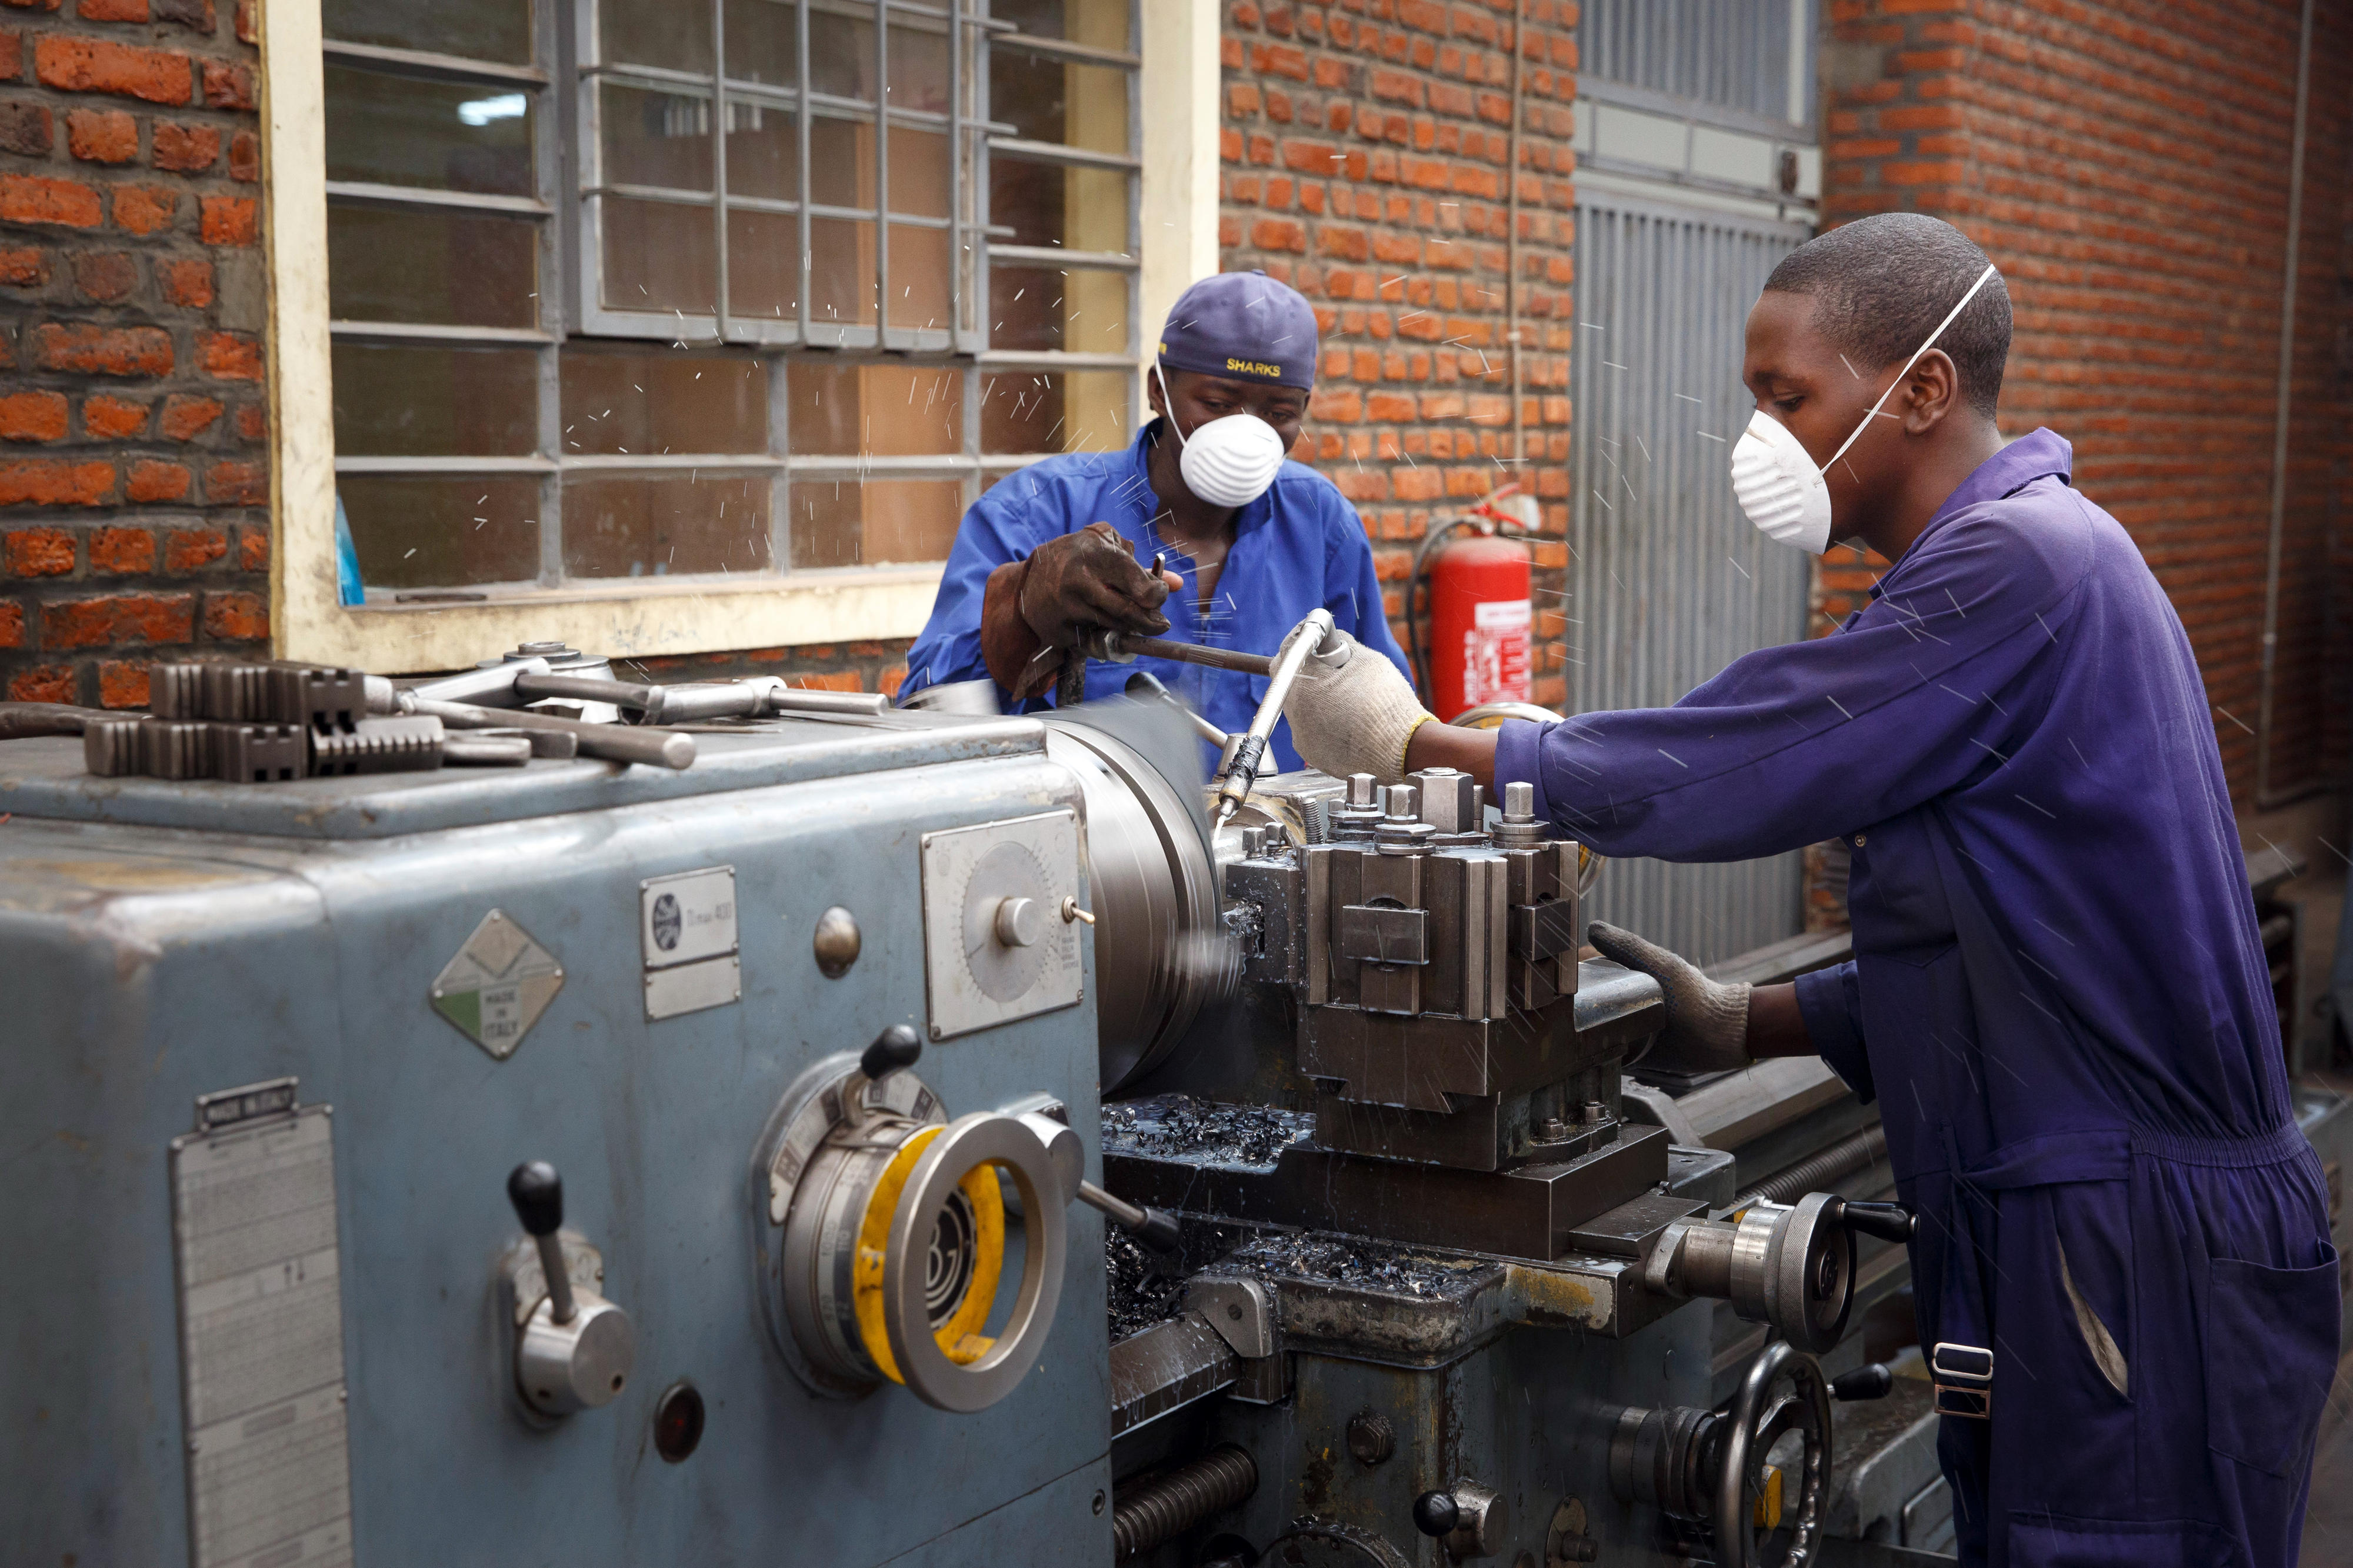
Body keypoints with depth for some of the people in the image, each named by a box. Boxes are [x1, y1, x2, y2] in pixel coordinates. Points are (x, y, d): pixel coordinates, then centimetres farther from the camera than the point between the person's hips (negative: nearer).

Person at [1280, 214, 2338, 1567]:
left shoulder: (2019, 564, -18)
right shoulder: (2020, 557, 14)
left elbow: (1712, 772, -19)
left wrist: (1416, 744, -8)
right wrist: (1749, 1025, 6)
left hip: (2143, 1262, -9)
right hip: (2071, 1234, 9)